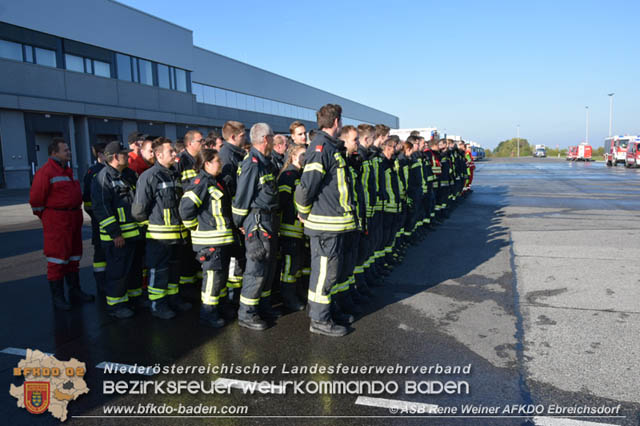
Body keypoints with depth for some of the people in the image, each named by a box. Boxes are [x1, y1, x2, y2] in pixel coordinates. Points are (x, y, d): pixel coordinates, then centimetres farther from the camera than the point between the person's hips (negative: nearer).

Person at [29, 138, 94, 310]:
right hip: (56, 222, -9)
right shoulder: (45, 172, -13)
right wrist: (46, 216, -3)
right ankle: (57, 297, 9)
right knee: (57, 259, -1)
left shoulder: (68, 170, 15)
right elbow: (35, 199, -14)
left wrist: (76, 214, 17)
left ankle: (75, 292, 26)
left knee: (73, 257, 15)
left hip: (74, 219, 9)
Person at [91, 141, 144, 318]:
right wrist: (115, 233, -19)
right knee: (118, 271, -2)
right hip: (118, 236, -9)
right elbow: (101, 209, -18)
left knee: (136, 267, 18)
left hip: (134, 233, 9)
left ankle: (134, 297, 32)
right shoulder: (103, 178, -14)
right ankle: (115, 305, 11)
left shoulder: (129, 174, 14)